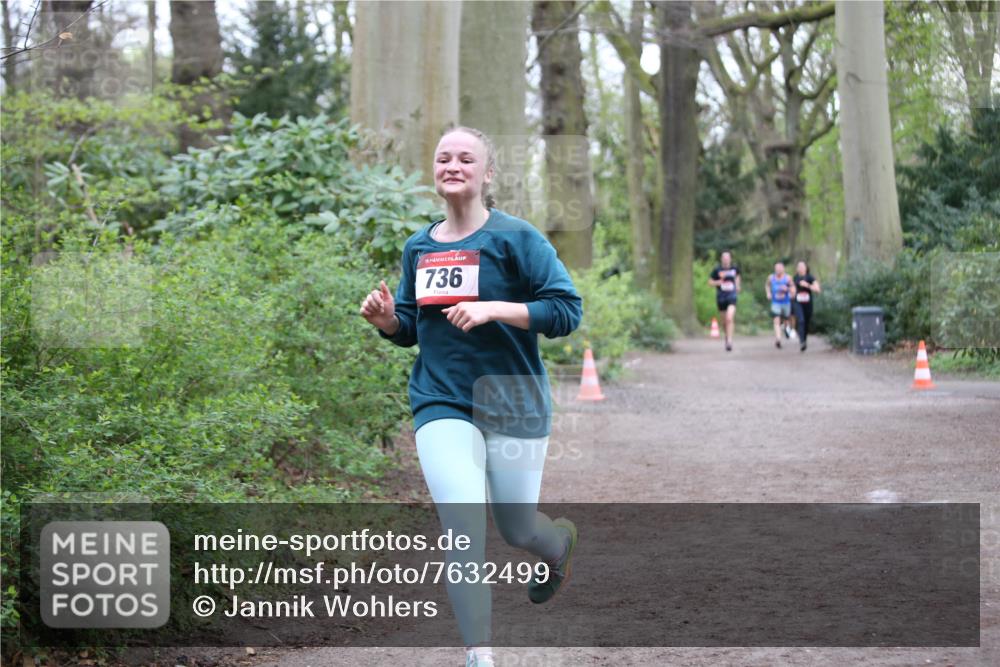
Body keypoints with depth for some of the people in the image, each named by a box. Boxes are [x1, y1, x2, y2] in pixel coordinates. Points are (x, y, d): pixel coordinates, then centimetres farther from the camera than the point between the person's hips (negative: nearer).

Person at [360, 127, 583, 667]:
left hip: (512, 404, -2)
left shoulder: (515, 237, -7)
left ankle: (560, 541, 49)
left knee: (517, 529, 11)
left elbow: (566, 309, -11)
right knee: (463, 532, -13)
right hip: (442, 405, 2)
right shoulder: (418, 248, 8)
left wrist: (492, 309, -22)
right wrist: (386, 318, -5)